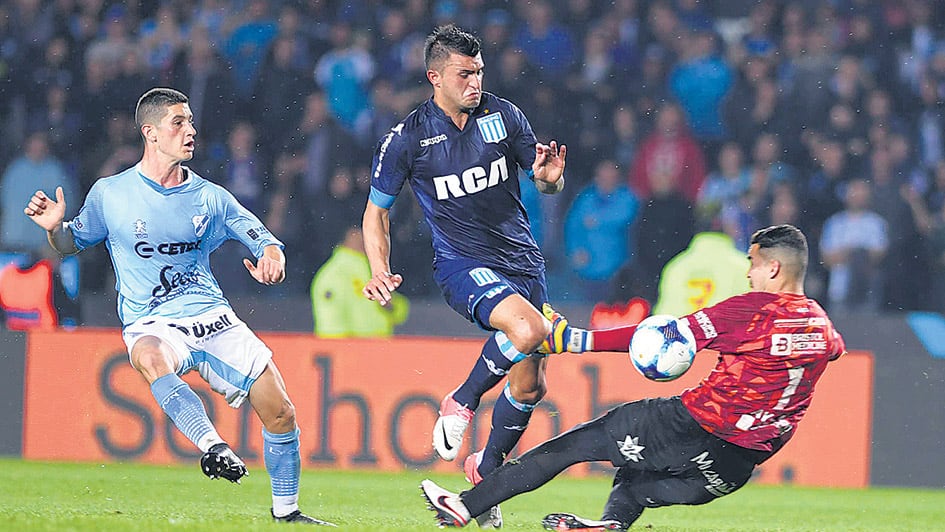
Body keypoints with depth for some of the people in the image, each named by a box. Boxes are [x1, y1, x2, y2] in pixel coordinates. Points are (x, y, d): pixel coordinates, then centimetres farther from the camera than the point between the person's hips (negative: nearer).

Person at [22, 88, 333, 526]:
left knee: (280, 413, -5)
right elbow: (73, 243, 13)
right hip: (151, 325, -3)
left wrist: (271, 257, -13)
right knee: (151, 358, -42)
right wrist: (54, 227, -10)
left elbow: (263, 239, 11)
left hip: (212, 317, 3)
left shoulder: (209, 197, 6)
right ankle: (211, 445, -45)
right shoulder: (110, 194, 1)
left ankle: (286, 510, 13)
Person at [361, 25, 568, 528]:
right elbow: (376, 210, 4)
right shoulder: (406, 139, -8)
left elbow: (545, 183, 10)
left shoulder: (503, 115, 0)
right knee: (528, 328, -33)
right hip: (462, 265, -5)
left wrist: (550, 177, -15)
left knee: (531, 385, 5)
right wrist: (380, 271, -11)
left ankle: (485, 473, 29)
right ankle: (461, 402, -8)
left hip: (522, 259, 5)